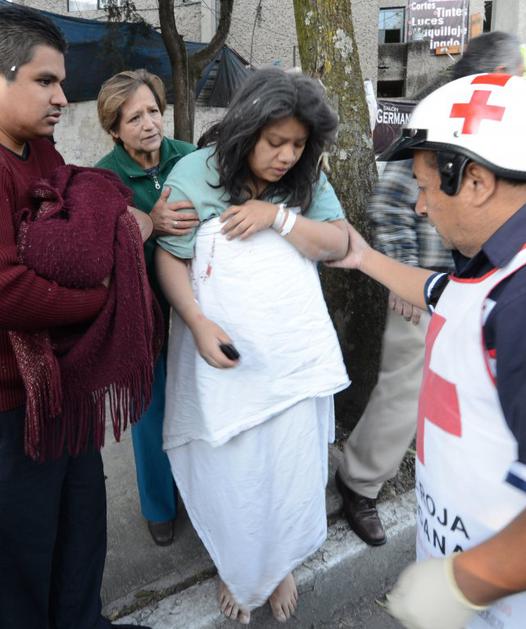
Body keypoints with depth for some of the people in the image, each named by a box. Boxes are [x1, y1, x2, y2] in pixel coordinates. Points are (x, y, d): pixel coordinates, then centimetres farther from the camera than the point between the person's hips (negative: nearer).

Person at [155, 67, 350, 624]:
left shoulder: (306, 178, 1)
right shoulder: (195, 173, -8)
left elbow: (336, 244, -2)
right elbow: (169, 259, -7)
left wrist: (279, 216, -17)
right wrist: (198, 323, -20)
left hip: (295, 357, 3)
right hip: (222, 354, -2)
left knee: (292, 471, 11)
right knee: (228, 474, 11)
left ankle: (280, 565, 40)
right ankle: (237, 570, 40)